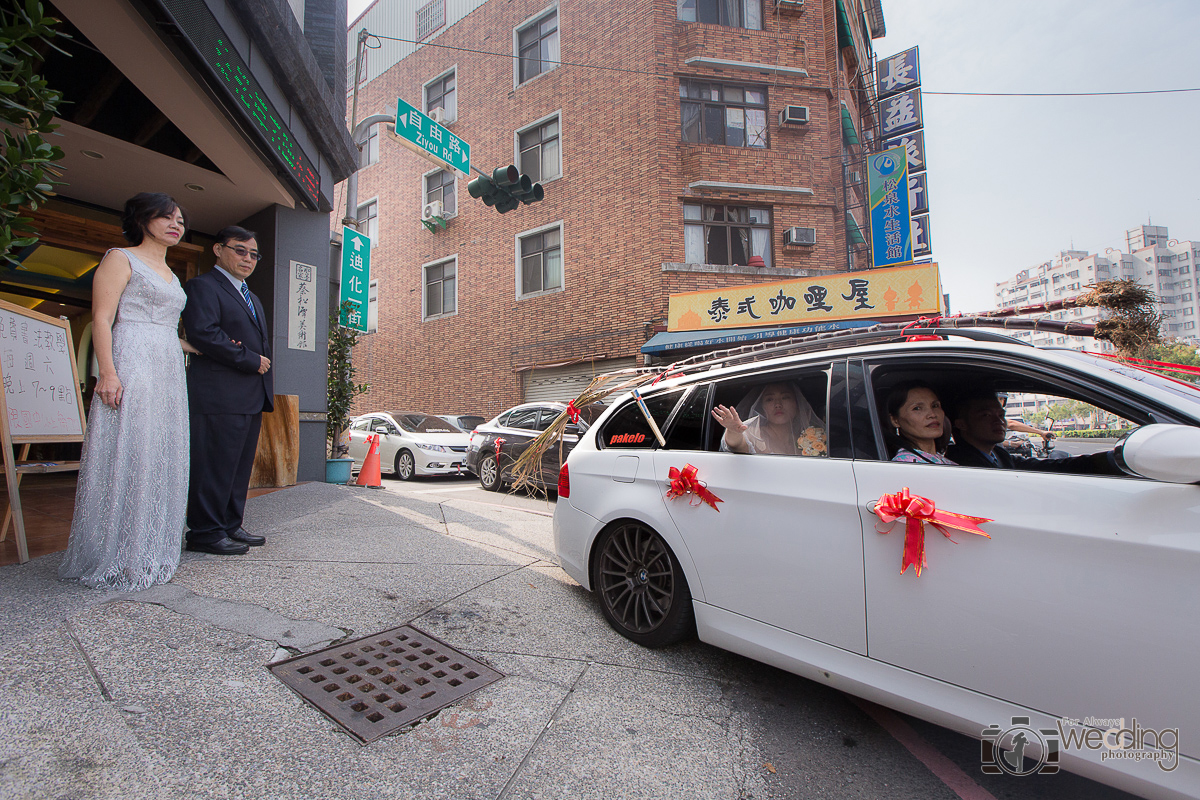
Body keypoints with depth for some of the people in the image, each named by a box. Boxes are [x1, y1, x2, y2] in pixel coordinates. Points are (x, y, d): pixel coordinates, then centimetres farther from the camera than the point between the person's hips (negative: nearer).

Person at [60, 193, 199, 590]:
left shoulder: (170, 274, 23)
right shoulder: (121, 259, 1)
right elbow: (102, 318, -9)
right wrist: (107, 373, -19)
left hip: (168, 374, 8)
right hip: (131, 369, -7)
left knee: (160, 460, 8)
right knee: (124, 457, -6)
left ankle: (149, 554, 17)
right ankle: (114, 560, 4)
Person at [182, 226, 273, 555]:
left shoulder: (252, 298, 26)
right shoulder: (202, 286, -2)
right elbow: (202, 333, -17)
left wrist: (263, 364, 11)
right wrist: (250, 359, -14)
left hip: (252, 398, 9)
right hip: (220, 396, -9)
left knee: (240, 466, 12)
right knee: (215, 465, -4)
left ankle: (230, 526, 20)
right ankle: (205, 532, 5)